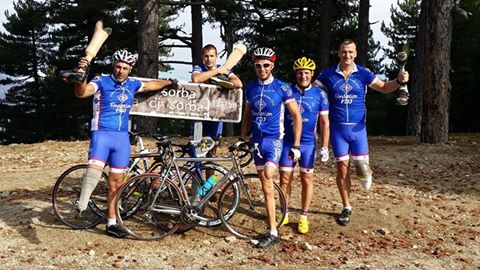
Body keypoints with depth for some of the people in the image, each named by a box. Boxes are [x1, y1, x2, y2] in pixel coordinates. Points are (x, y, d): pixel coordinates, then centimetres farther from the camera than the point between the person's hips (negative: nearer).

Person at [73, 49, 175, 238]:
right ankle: (81, 207, -17)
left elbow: (152, 85, 30)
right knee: (95, 169, -31)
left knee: (116, 181, 8)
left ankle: (111, 224, 16)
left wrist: (170, 82, 40)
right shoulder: (102, 81, -6)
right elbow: (81, 93, -23)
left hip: (122, 137, 5)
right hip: (102, 134, -5)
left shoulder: (132, 84, 10)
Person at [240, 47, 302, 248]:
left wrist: (296, 145, -7)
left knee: (268, 174, -29)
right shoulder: (250, 88, 7)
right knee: (266, 187, 6)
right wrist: (242, 138, 13)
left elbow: (297, 116, -4)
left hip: (274, 138, -4)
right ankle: (273, 233, 13)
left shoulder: (282, 88, -6)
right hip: (256, 140, 4)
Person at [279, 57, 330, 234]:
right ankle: (284, 214, 18)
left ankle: (304, 217, 17)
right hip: (287, 142, 1)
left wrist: (324, 147, -4)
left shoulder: (319, 95, -2)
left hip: (308, 143, -1)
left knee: (307, 179, 5)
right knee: (285, 179, 4)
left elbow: (324, 122, 1)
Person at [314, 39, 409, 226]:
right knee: (342, 168, 4)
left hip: (358, 128, 0)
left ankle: (364, 174, 38)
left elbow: (384, 88, 7)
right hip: (337, 128, 0)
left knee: (361, 166, -2)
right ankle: (346, 208, 19)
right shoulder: (328, 74, -2)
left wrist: (399, 80, -12)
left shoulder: (363, 73, -1)